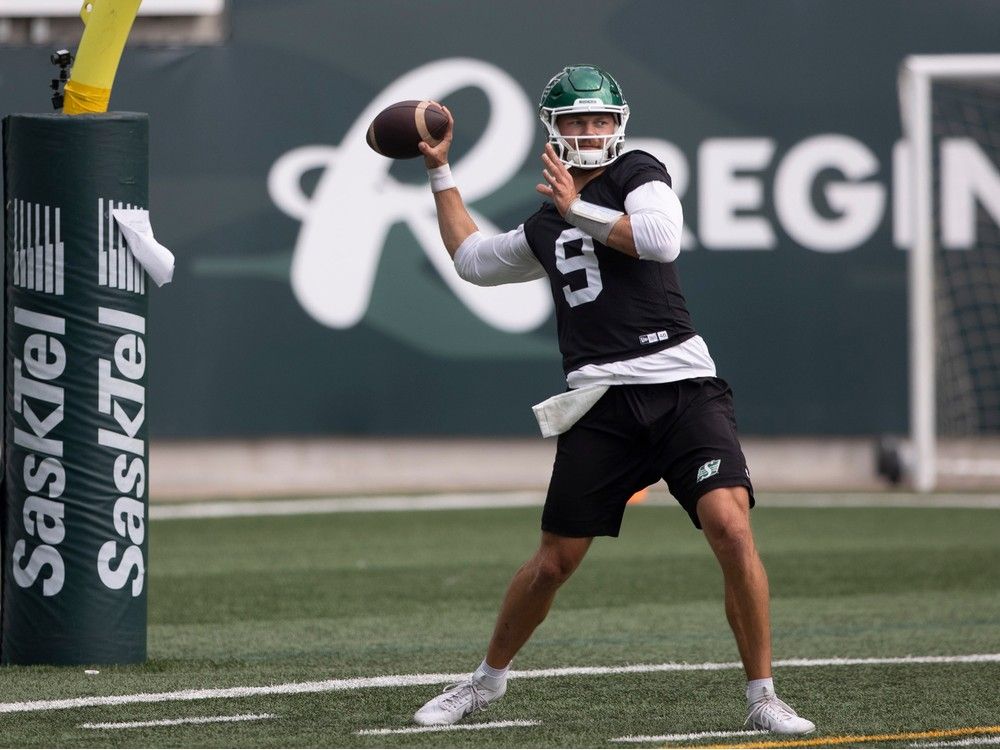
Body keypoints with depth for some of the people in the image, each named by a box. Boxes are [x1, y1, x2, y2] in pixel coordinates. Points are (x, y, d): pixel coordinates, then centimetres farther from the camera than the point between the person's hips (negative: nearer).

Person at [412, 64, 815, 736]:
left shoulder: (639, 175, 4)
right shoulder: (545, 227, 20)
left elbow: (661, 239, -17)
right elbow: (473, 259, 37)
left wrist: (579, 209, -9)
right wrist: (440, 171, 38)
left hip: (682, 389, -4)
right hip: (603, 404, 4)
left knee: (731, 528, -20)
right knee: (553, 563, 7)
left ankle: (763, 698, -10)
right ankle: (488, 681, 29)